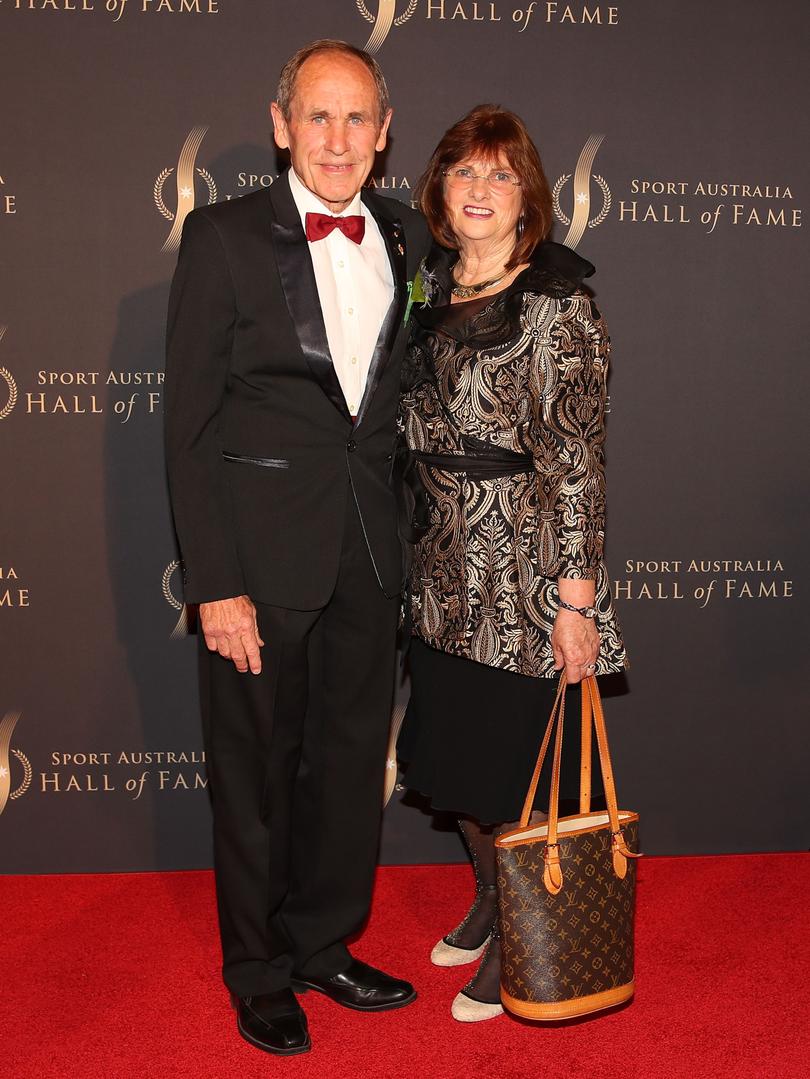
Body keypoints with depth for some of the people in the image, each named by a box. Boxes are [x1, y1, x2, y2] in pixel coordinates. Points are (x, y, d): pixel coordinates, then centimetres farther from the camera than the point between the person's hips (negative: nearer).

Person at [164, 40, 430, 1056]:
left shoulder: (407, 237, 6)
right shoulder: (223, 237, -8)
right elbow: (189, 424, -9)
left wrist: (404, 538, 7)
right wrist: (215, 585, -14)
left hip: (369, 549, 5)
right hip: (262, 548, -4)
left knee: (352, 756, 16)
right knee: (256, 766, 9)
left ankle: (324, 943, 38)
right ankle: (260, 971, 31)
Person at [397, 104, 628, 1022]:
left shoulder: (555, 304, -12)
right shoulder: (430, 293, 8)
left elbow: (576, 459, -15)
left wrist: (576, 599, -17)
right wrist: (414, 556, 13)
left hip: (523, 575, -6)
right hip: (442, 574, 7)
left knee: (516, 770, 6)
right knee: (455, 753, 18)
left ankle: (520, 942, 28)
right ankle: (489, 901, 41)